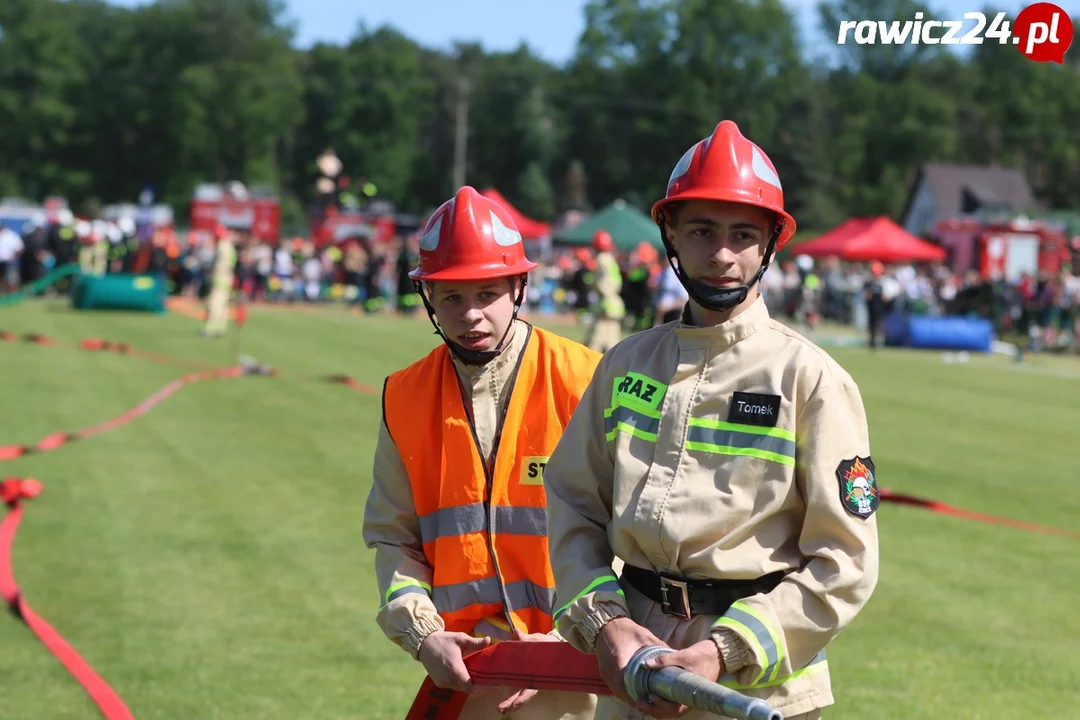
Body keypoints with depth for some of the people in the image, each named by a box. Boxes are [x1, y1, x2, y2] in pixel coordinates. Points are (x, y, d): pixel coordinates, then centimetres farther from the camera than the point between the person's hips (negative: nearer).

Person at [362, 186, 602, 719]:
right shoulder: (405, 399, 5)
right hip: (461, 671, 3)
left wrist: (569, 640, -15)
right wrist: (423, 635, -7)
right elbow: (392, 538, 9)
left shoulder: (584, 383, -7)